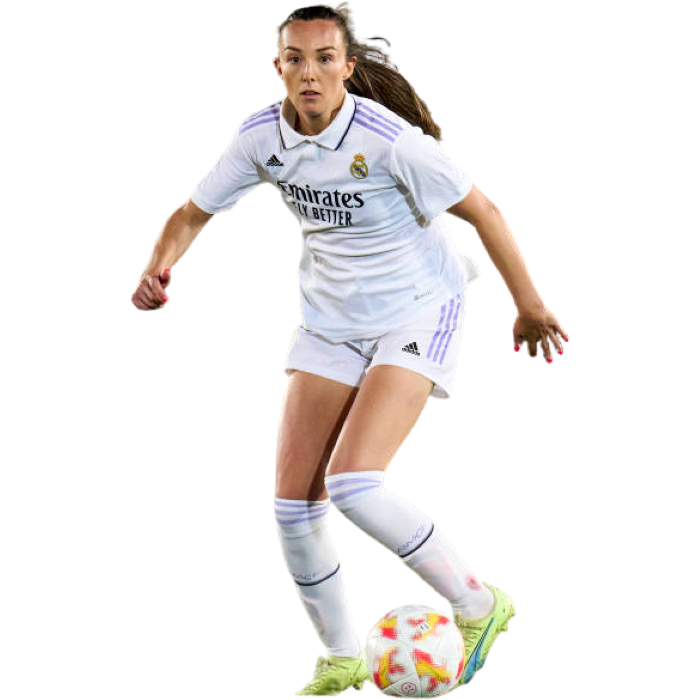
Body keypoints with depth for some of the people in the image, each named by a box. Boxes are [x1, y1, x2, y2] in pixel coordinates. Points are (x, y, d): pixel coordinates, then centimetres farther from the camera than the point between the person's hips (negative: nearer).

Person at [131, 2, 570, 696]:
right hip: (328, 322, 6)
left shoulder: (389, 137, -23)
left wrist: (530, 307, -7)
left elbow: (482, 212, -14)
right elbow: (193, 213, 3)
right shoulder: (261, 136, -8)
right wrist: (157, 270, -18)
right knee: (293, 503, -1)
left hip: (416, 316, -6)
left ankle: (477, 605, 0)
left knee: (353, 489, -21)